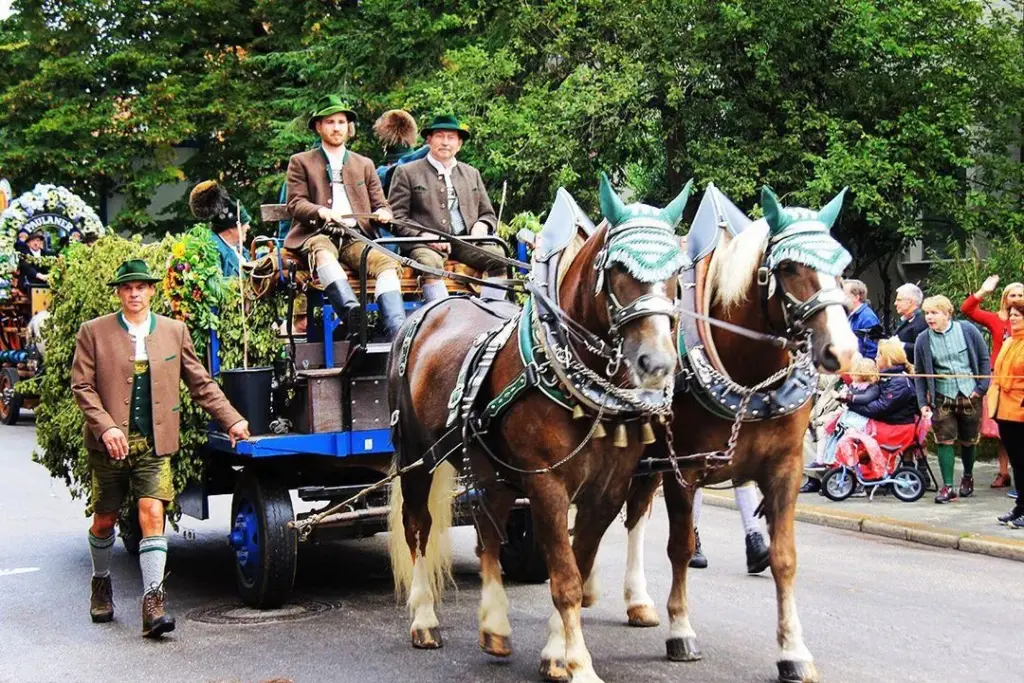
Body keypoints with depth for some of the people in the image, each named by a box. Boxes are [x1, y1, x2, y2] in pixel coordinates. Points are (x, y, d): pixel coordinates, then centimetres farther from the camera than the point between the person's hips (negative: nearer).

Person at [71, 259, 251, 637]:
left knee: (152, 515, -13)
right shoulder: (93, 332, 2)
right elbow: (82, 386, -2)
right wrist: (105, 427, -15)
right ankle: (101, 584, 38)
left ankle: (153, 602, -13)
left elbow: (200, 383, 11)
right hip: (110, 443, 0)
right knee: (104, 521, 13)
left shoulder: (174, 331, 7)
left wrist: (231, 420, 6)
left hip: (155, 443, 0)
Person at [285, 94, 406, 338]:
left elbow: (381, 204, 21)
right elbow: (295, 204, 5)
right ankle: (353, 314, -61)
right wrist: (321, 212, -17)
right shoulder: (301, 162, 17)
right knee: (324, 253, -39)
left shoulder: (364, 164, 26)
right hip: (317, 235, -3)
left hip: (356, 236, 3)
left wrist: (383, 213, -6)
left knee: (386, 262, -29)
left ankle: (398, 333, -46)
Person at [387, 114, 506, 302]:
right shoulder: (407, 172, 12)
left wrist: (481, 226, 2)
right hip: (427, 244, -3)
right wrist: (424, 235, -13)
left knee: (498, 256, -26)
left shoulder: (472, 173, 26)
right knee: (430, 262, -37)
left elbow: (488, 215, 27)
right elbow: (397, 217, 5)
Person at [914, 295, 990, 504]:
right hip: (942, 398, 0)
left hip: (970, 396, 0)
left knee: (968, 440, 12)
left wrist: (981, 387, -5)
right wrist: (922, 403, -2)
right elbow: (919, 374, 4)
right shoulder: (923, 340, -2)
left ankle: (968, 477, 35)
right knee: (944, 441, -5)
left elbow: (984, 359, 1)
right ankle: (948, 486, 0)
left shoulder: (967, 330, -5)